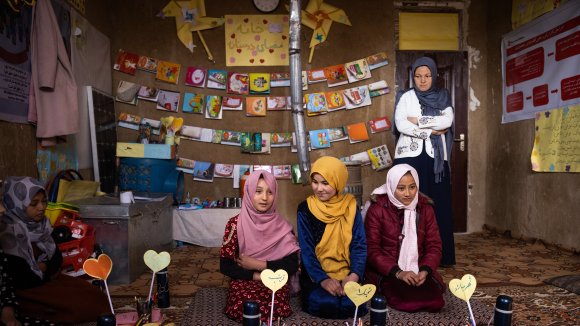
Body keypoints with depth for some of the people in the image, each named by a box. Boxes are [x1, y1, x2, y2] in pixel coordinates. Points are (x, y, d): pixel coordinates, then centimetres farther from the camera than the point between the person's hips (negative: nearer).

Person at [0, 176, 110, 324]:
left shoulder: (41, 223, 2)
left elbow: (57, 255, 8)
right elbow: (22, 281, -23)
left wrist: (46, 268, -12)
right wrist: (47, 272, -7)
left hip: (47, 278, 8)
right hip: (27, 291, -7)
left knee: (96, 296, -6)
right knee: (81, 305, -20)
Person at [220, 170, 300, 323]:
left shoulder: (283, 226, -2)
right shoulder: (235, 224, -4)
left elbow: (292, 265, -4)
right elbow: (225, 266, -4)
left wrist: (259, 265, -11)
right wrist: (258, 276, -12)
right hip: (244, 283, 0)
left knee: (276, 309, -29)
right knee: (241, 309, -29)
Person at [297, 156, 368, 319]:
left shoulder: (350, 207, 1)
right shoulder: (305, 209, -2)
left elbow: (359, 245, -2)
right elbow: (306, 250, -7)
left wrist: (354, 275, -20)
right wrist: (323, 279, -21)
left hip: (347, 274, 1)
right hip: (316, 275, -1)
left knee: (354, 304, -24)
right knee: (323, 304, -27)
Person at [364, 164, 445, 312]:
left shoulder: (425, 208, 6)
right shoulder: (377, 210, -6)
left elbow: (434, 246, 3)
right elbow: (372, 250, -11)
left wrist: (425, 270, -17)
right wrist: (398, 272, -23)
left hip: (418, 271, 4)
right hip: (386, 272, -3)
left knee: (432, 293, -24)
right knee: (405, 293, -30)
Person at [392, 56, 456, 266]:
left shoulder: (443, 97, 13)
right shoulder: (406, 97, 6)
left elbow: (448, 120, -5)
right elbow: (400, 125, -10)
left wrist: (419, 121, -10)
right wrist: (431, 131, -9)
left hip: (435, 157, 2)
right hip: (410, 156, -2)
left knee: (438, 205, 1)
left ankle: (440, 255, 10)